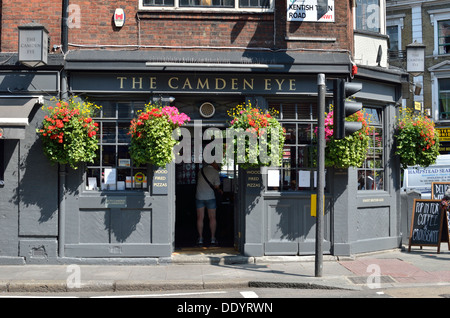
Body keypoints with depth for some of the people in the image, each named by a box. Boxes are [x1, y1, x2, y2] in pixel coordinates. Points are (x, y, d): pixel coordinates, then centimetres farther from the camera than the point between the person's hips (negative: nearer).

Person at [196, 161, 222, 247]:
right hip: (210, 197, -3)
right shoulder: (215, 172, -7)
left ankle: (200, 239, 5)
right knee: (212, 218, 6)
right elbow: (217, 186, -5)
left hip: (199, 197, 3)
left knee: (200, 218, 6)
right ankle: (213, 238, 9)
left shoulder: (201, 170, 8)